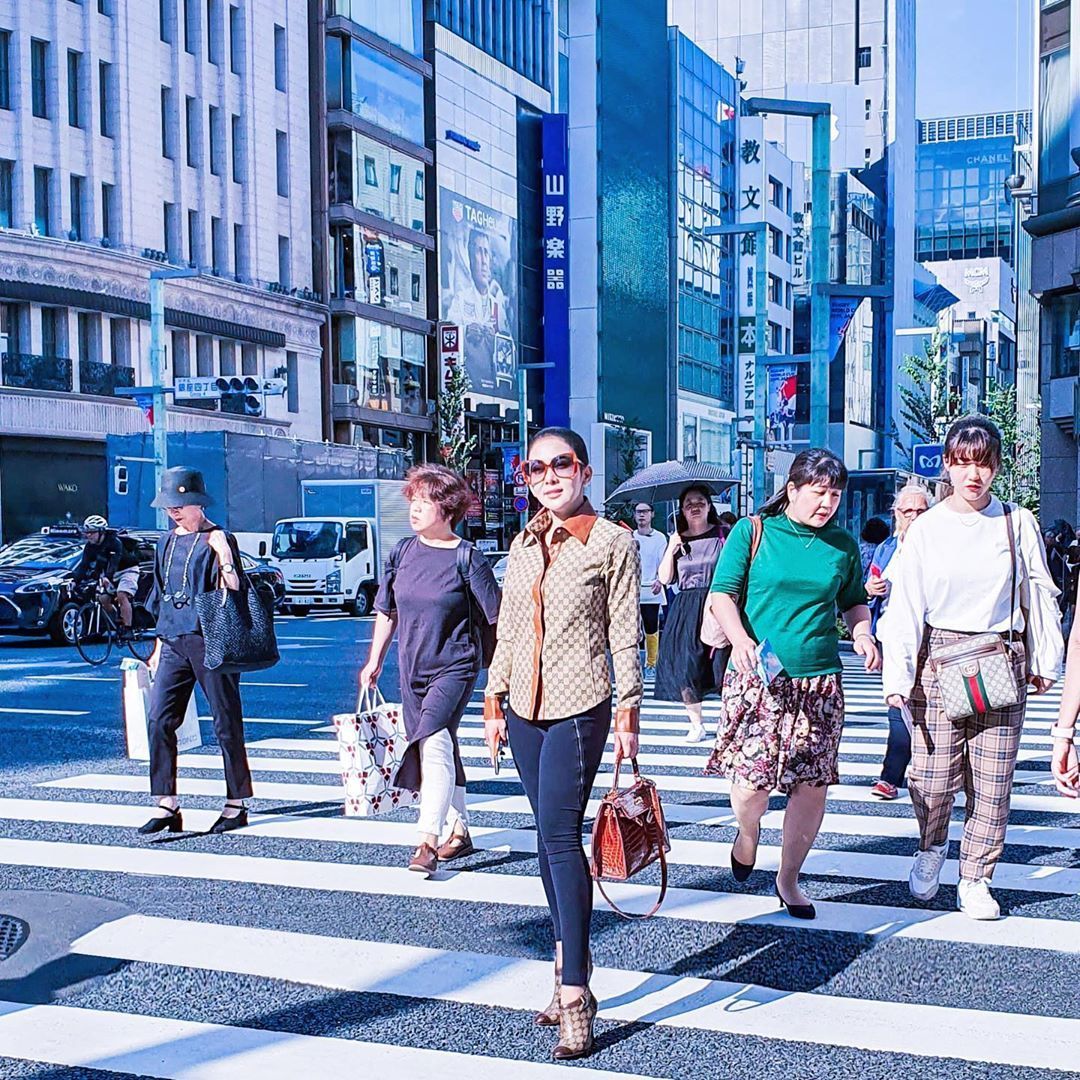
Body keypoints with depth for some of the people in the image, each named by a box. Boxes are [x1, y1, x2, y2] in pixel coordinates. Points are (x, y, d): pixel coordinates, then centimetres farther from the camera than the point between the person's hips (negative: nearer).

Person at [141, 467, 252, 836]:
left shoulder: (218, 541, -5)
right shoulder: (167, 542, 15)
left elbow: (234, 593, -9)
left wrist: (225, 559, -24)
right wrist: (159, 647, 20)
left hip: (209, 642, -6)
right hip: (173, 643, 6)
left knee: (226, 723, 2)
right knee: (159, 721, -3)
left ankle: (236, 805, 11)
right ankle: (167, 805, 1)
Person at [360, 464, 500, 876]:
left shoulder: (467, 559, -10)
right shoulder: (403, 552, 4)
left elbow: (497, 617, -7)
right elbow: (387, 611, 14)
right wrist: (375, 661, 15)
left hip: (455, 667, -6)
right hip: (412, 668, 6)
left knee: (434, 742, -22)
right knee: (442, 751, 15)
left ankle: (428, 842, -22)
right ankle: (459, 832, 29)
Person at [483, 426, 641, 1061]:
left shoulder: (613, 542, -4)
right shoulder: (524, 545, 12)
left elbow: (625, 636, -5)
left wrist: (628, 714, -8)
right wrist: (495, 703, 14)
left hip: (579, 709, -6)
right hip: (526, 707, 6)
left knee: (560, 833, -12)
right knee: (550, 836, 10)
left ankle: (575, 994, -8)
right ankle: (571, 967, 22)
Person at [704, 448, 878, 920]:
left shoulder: (843, 546, 9)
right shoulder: (752, 531, -1)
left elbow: (854, 601, 22)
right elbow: (722, 594, -4)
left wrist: (862, 633, 1)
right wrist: (740, 639, -22)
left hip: (820, 681, 3)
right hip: (757, 676, -3)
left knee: (812, 785, 3)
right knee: (753, 779, -8)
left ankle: (788, 878, 24)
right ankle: (747, 833, 28)